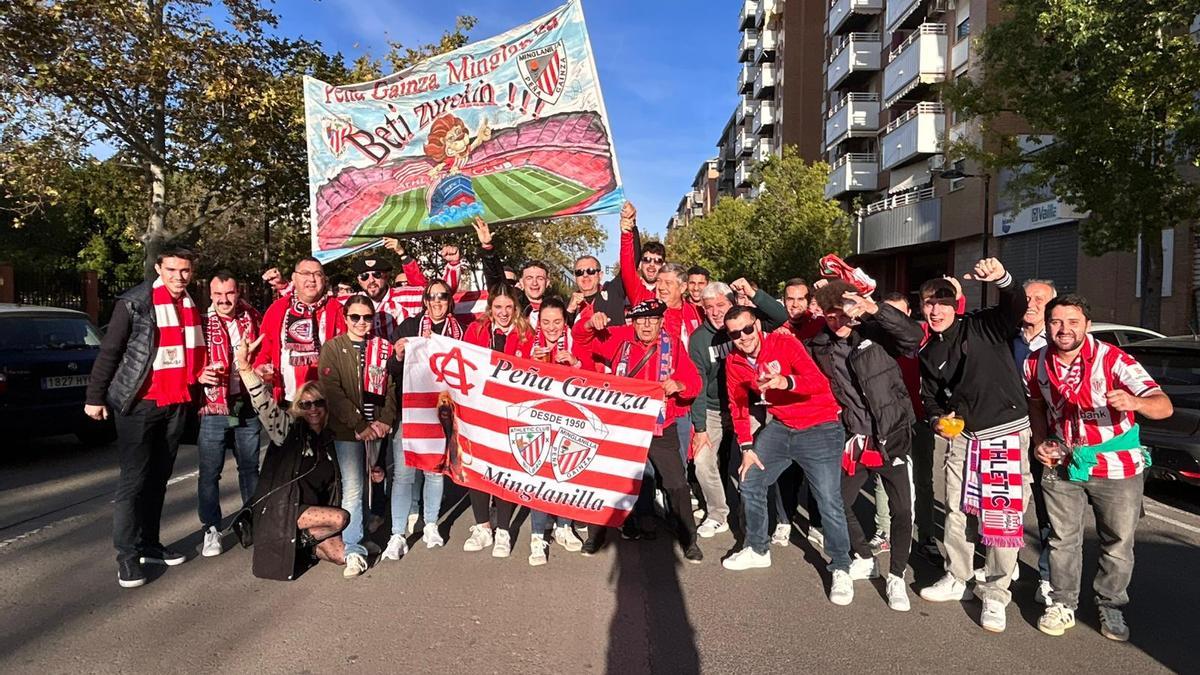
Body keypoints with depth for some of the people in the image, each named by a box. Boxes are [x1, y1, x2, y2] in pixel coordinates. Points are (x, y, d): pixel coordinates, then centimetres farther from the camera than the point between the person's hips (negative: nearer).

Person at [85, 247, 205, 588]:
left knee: (159, 477, 13)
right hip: (139, 404, -6)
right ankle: (127, 555, 5)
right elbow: (108, 352, -7)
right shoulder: (134, 303, -9)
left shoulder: (193, 306, 9)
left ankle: (149, 543, 23)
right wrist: (95, 398, -7)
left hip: (177, 404, 6)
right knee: (134, 480, -3)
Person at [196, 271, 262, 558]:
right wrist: (200, 375, -20)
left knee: (250, 467, 14)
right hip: (212, 408, -2)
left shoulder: (252, 319, 6)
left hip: (248, 407, 3)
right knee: (209, 472, 3)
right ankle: (211, 530, 15)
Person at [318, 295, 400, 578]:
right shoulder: (332, 349, 2)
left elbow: (392, 386, 8)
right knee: (352, 490, -4)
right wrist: (360, 425, -12)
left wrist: (385, 420, -6)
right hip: (347, 430, -2)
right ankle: (354, 551, 3)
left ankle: (397, 535, 18)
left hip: (379, 427, 2)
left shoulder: (384, 348, 9)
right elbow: (332, 390, -7)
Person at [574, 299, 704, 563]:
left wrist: (679, 386, -29)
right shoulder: (619, 338, -4)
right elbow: (581, 336, 2)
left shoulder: (673, 344, -6)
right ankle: (595, 535, 33)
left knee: (677, 484, 0)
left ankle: (689, 541, 21)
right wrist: (591, 324, -20)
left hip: (661, 427, -1)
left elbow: (694, 381, -6)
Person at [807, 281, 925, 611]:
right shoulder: (819, 347, 0)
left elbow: (914, 336, -29)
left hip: (890, 436, -3)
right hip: (854, 441, 4)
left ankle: (896, 578, 19)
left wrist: (876, 309, -39)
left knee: (902, 510, 0)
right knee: (839, 503, 9)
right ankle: (865, 559, 34)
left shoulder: (874, 333, -11)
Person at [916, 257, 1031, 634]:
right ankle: (957, 579, 30)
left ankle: (995, 595, 12)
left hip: (1006, 432, -5)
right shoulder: (928, 353, 10)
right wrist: (939, 419, -4)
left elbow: (1015, 307, -22)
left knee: (1002, 517, -2)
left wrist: (1002, 280, -43)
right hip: (961, 436, 5)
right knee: (957, 511, 12)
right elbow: (930, 397, 17)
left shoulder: (983, 327, -5)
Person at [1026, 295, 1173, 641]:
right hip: (1063, 463, 3)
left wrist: (1134, 402, -49)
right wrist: (1041, 441, -3)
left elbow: (1164, 406, -27)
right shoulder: (1036, 363, -7)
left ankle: (1111, 606, 30)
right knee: (1062, 538, 10)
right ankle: (1062, 604, 25)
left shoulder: (1113, 360, -20)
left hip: (1117, 466, -2)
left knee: (1118, 542, 10)